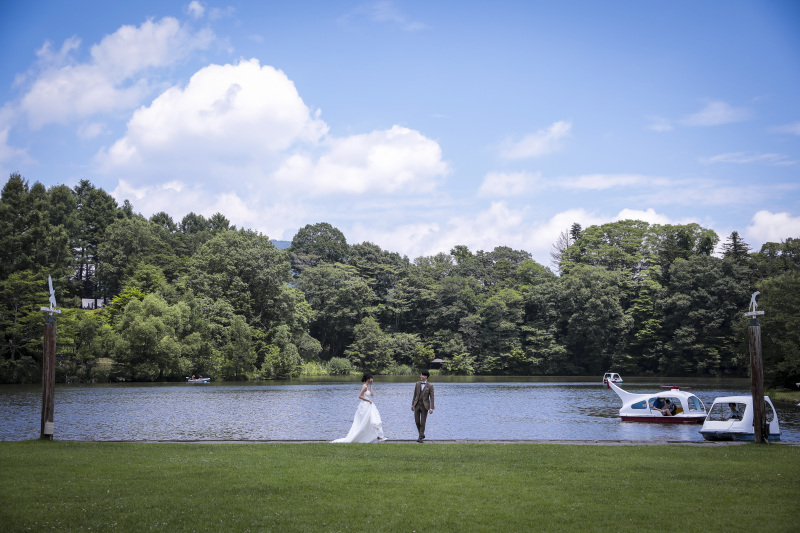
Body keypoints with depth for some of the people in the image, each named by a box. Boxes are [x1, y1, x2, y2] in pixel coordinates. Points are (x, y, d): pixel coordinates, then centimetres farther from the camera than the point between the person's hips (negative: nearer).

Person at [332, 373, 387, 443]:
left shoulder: (367, 387, 14)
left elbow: (372, 394, 5)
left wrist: (371, 385, 5)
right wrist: (368, 400, -13)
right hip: (365, 406, -10)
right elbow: (360, 396, -19)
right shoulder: (364, 386, -13)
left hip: (368, 407, 10)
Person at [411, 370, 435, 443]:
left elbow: (432, 397, -8)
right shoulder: (417, 384, 4)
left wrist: (431, 408, -16)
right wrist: (412, 404, 8)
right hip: (417, 405, 4)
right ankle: (422, 434, 25)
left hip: (424, 406, -4)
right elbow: (415, 395, 9)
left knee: (422, 422, -2)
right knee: (417, 421, 4)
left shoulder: (430, 386, -7)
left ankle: (420, 437, 6)